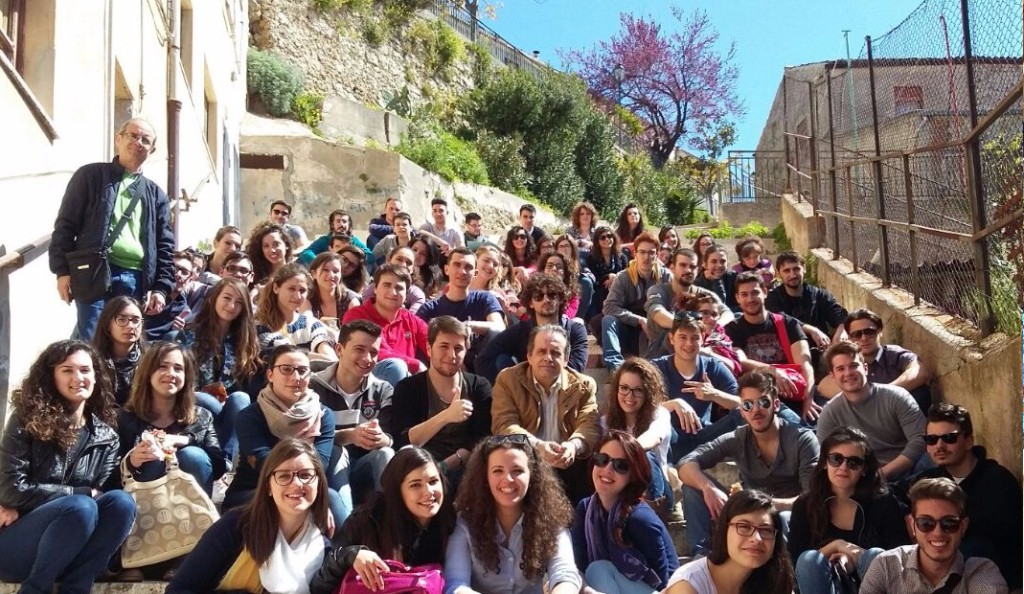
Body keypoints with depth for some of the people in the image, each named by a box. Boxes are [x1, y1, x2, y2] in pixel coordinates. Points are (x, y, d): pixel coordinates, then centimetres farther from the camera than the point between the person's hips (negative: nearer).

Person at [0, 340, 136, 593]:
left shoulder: (106, 438, 6)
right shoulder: (27, 421, -3)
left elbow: (98, 493, -2)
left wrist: (23, 509, -11)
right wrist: (82, 493, -14)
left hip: (69, 551, 3)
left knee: (120, 502, -24)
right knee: (80, 507, -32)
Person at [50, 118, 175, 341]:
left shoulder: (156, 194, 19)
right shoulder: (90, 176, 10)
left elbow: (164, 245, 15)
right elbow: (65, 225, 5)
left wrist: (161, 287, 4)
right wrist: (63, 270, -5)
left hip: (135, 279, 3)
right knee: (91, 342, -10)